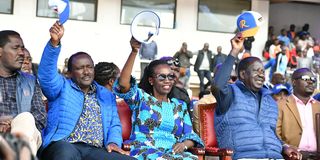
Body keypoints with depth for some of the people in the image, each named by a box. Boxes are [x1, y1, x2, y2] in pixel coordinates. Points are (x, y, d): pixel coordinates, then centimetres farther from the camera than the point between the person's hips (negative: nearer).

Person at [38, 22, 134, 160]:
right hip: (62, 147, -3)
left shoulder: (107, 95, 27)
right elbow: (47, 73, -4)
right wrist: (54, 42, -20)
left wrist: (114, 142, -1)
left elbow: (114, 125, 23)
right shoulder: (63, 87, 16)